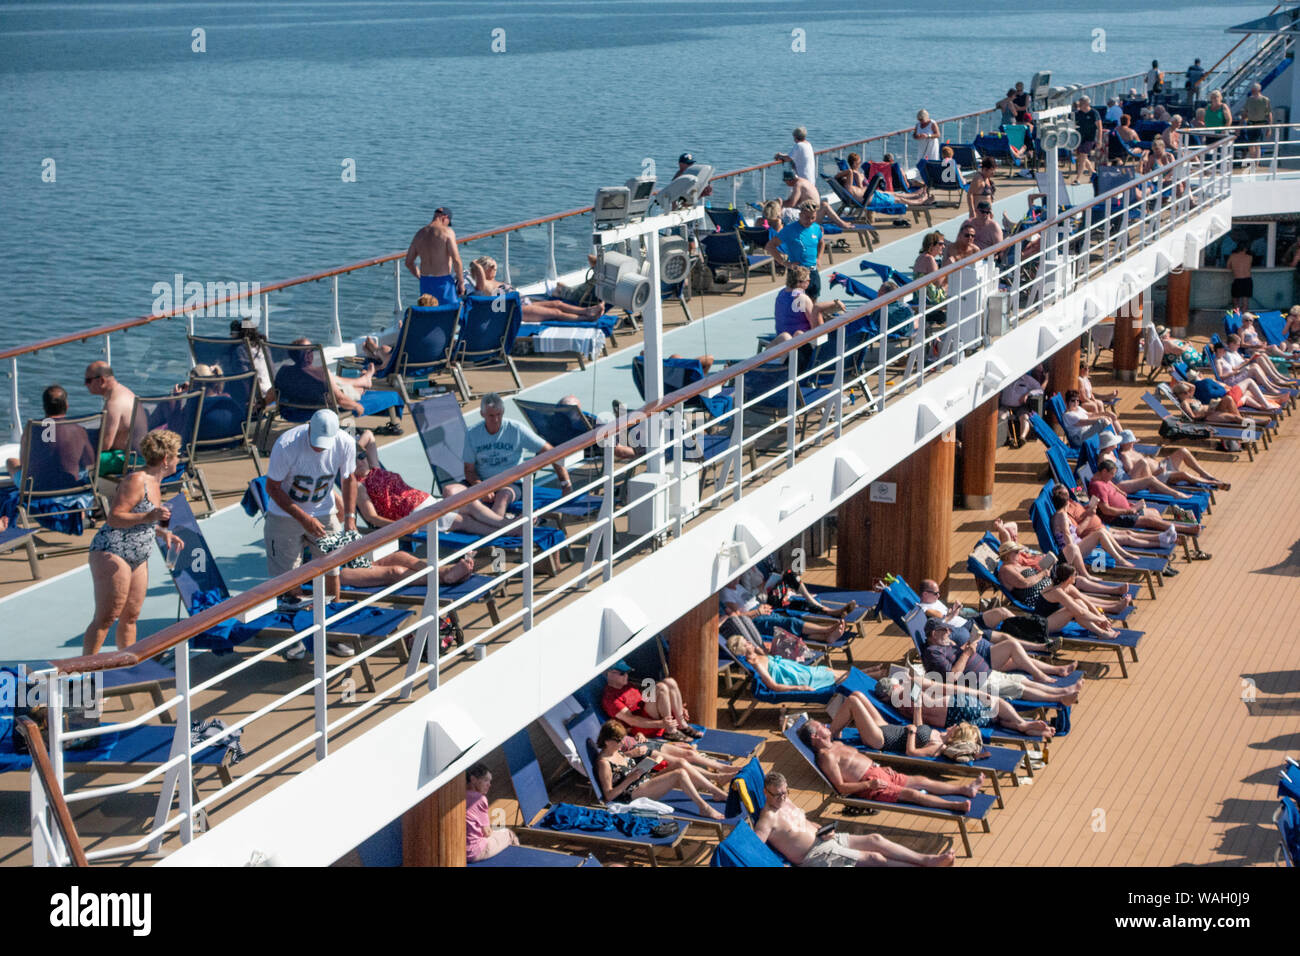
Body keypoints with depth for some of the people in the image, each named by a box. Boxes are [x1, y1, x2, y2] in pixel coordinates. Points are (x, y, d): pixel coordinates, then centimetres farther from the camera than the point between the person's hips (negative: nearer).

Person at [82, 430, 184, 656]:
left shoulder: (154, 483, 14)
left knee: (130, 617, 11)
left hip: (138, 560, 9)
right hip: (111, 553, -9)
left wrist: (163, 533, 14)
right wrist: (148, 517, -30)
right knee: (106, 618, -10)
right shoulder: (136, 481, -15)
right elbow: (114, 518, -19)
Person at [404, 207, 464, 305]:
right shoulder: (447, 232, -9)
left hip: (425, 282, 6)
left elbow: (409, 262, 14)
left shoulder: (420, 234, 9)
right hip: (443, 281, -6)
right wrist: (461, 282, -6)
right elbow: (456, 260, -15)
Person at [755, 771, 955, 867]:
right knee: (874, 858, -15)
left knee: (875, 839, -2)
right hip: (814, 856, -10)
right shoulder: (768, 818, -17)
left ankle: (927, 860, -2)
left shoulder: (787, 802, 11)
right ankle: (926, 865, -12)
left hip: (822, 839, 10)